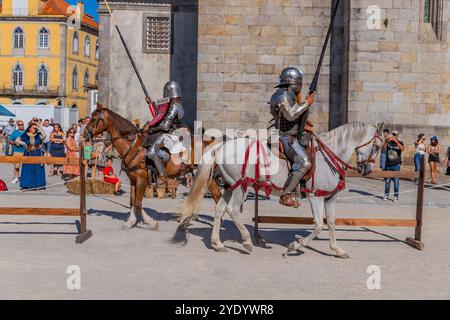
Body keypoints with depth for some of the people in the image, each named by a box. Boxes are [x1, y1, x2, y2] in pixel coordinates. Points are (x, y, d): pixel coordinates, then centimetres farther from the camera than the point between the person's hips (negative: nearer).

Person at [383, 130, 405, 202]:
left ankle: (396, 196, -3)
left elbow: (402, 149, -17)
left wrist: (396, 141, -26)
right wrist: (387, 141, -26)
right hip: (388, 164, 2)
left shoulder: (400, 143, 3)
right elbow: (383, 147, -11)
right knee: (387, 181, 5)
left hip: (396, 165, -2)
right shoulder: (388, 142, 6)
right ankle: (386, 195, 15)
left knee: (396, 181, -6)